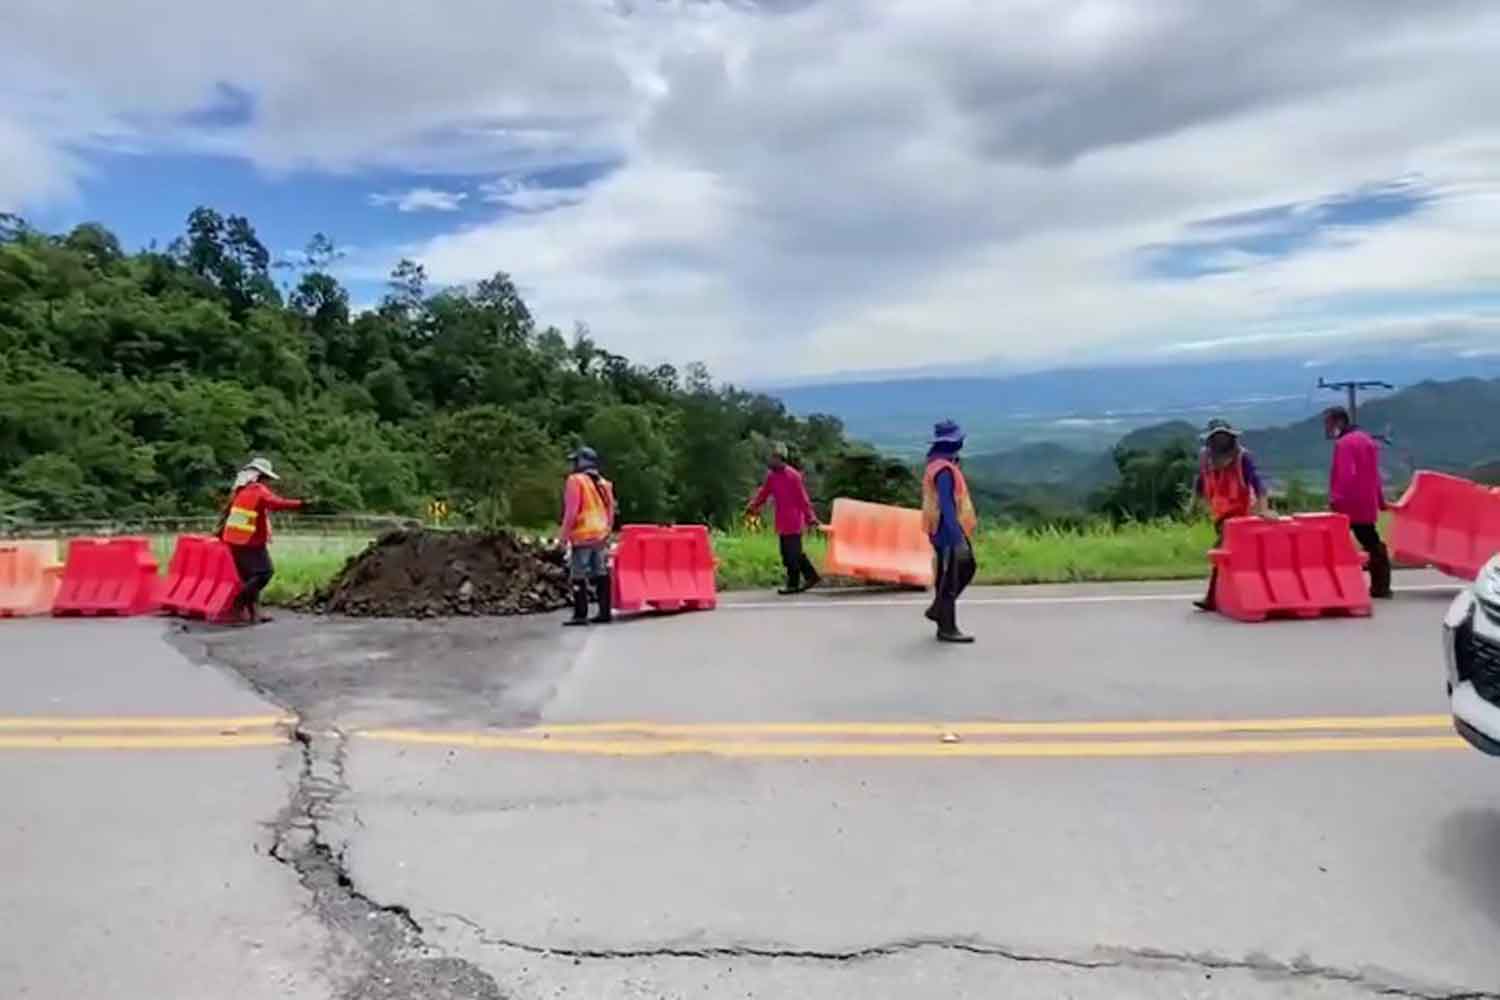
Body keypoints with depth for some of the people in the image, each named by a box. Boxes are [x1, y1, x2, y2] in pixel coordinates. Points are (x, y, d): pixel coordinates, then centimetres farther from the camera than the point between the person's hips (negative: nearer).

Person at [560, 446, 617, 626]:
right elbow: (611, 511, 16)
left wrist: (565, 533, -8)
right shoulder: (603, 483, 15)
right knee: (601, 574, 10)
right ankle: (605, 612, 11)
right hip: (601, 535, 7)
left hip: (582, 536, -7)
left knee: (578, 576, -3)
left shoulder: (576, 481, -7)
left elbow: (571, 510, -14)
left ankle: (580, 614, -4)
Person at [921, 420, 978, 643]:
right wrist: (957, 537, -28)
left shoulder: (937, 465, 12)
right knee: (950, 579, -3)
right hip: (949, 532, -10)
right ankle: (947, 629, 5)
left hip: (952, 530, 10)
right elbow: (946, 506, -26)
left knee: (967, 568, 19)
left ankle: (938, 610, 26)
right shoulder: (944, 470, -20)